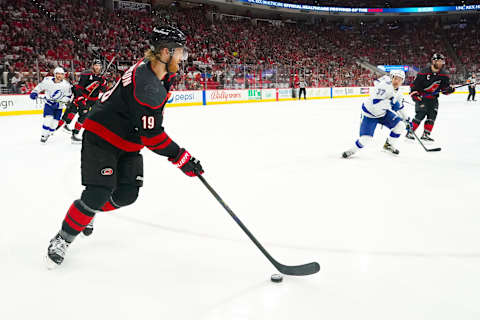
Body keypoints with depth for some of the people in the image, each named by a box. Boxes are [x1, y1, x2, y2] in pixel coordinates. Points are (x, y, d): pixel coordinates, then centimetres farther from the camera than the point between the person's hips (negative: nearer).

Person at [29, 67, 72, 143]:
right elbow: (40, 86, 5)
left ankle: (48, 134, 25)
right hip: (49, 103, -1)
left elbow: (68, 96, -6)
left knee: (54, 122, 2)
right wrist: (34, 92, -9)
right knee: (48, 119, -17)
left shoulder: (66, 84, -14)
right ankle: (44, 135, -6)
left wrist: (60, 102, -18)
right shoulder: (48, 80, -13)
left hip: (58, 106, 1)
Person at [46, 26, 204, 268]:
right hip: (102, 136, -9)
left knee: (127, 194, 1)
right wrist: (181, 158, -24)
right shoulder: (147, 86, -31)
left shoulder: (156, 69, -1)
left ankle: (88, 213, 27)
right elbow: (152, 136, -29)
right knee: (99, 194, -14)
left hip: (128, 141, 9)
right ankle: (63, 238, 5)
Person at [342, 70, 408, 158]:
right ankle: (352, 150, 12)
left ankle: (388, 145, 19)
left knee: (400, 126, -3)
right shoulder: (385, 85, -29)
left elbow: (399, 107, 18)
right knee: (365, 139, -17)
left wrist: (405, 119, 19)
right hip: (370, 114, -8)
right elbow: (375, 103, -40)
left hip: (383, 113, 8)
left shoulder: (398, 93, 0)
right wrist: (390, 104, -40)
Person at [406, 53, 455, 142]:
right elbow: (414, 85, -12)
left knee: (432, 115, -1)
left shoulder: (444, 75, -1)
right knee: (420, 114, -15)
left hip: (433, 98, 6)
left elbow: (445, 88, 5)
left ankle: (426, 134, 8)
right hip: (421, 97, -6)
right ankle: (410, 132, -6)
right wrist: (415, 95, -19)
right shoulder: (424, 72, -16)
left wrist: (449, 89, -18)